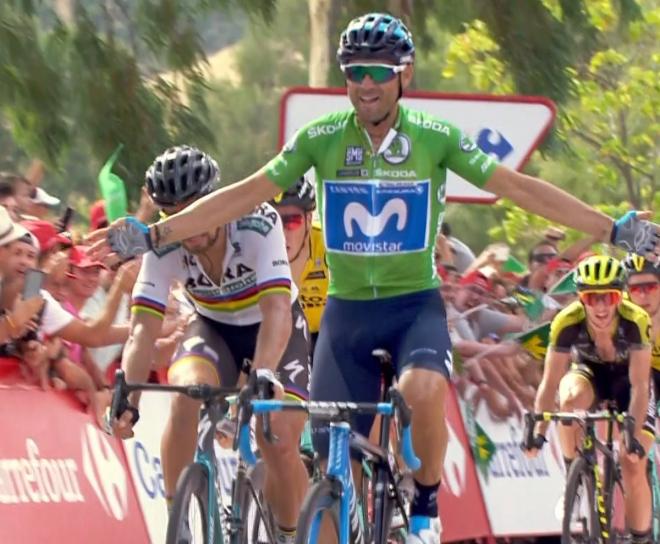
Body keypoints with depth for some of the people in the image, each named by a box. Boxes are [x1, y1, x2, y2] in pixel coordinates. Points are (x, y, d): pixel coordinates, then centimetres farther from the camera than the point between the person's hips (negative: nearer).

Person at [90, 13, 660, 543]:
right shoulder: (321, 138, -4)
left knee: (423, 390, -33)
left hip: (416, 305, -2)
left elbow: (520, 188, -7)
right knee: (332, 461, -3)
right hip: (347, 309, 2)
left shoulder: (436, 138, -7)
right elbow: (245, 195, -5)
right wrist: (152, 235, -11)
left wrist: (614, 229, -12)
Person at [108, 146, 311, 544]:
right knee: (188, 394, -31)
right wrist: (127, 398, -44)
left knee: (280, 443, -17)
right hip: (213, 329, 2)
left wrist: (262, 376, -58)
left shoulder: (258, 225, -32)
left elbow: (276, 311, -42)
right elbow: (144, 330, -28)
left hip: (275, 331, -2)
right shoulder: (164, 247, -23)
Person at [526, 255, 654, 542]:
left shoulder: (635, 321, -35)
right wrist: (538, 431, -35)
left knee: (633, 467, -13)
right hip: (589, 372, 1)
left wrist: (634, 435, -41)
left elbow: (639, 385, -33)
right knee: (571, 398, -36)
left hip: (626, 378, -1)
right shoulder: (567, 322, -31)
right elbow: (550, 383, -26)